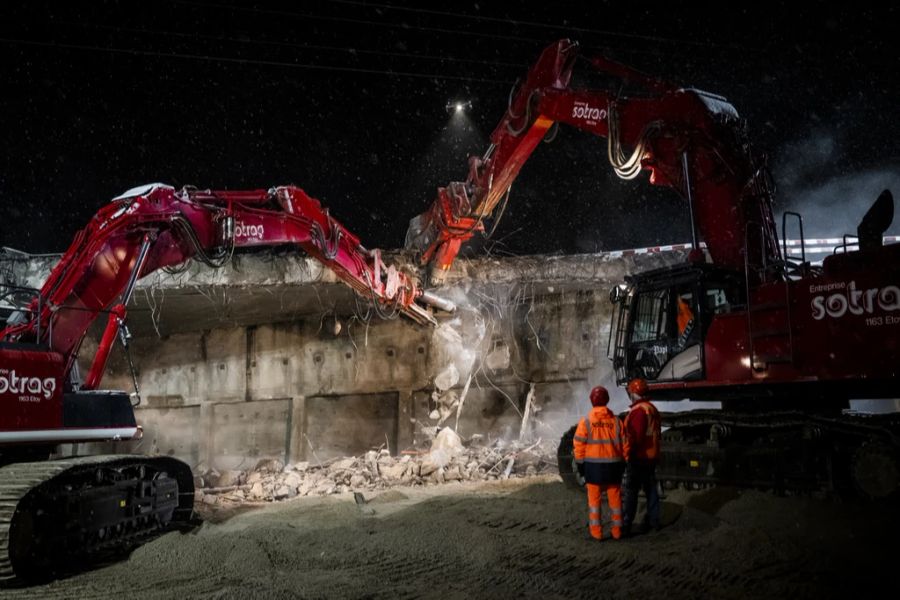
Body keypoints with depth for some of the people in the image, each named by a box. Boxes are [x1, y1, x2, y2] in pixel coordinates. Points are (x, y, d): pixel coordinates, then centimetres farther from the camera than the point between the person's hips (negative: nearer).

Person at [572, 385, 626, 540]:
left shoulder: (586, 421, -8)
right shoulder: (616, 421, -3)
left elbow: (579, 445, -7)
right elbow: (624, 443, 1)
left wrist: (580, 464, 4)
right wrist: (623, 463, 13)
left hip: (593, 465, -2)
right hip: (613, 464, 2)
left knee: (594, 498, 8)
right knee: (615, 498, 12)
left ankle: (596, 530, 10)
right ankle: (617, 530, 19)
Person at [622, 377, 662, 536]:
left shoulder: (638, 410, -19)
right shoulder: (653, 409, 11)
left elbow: (635, 437, -22)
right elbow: (657, 433, 17)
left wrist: (629, 454, -15)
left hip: (638, 457, -9)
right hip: (651, 456, 9)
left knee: (631, 491, -4)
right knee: (651, 488, 14)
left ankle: (627, 525, -2)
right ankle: (653, 521, 20)